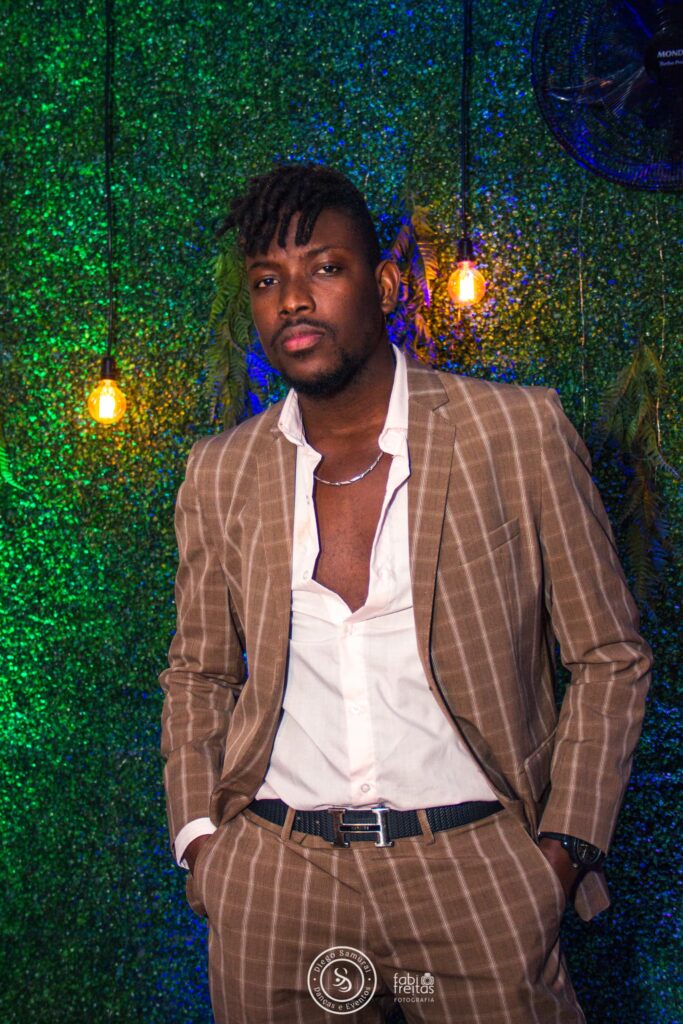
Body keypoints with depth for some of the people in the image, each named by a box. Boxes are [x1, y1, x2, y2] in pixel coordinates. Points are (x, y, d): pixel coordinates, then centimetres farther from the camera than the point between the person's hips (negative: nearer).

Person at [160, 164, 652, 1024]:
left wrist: (563, 850, -7)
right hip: (271, 879, 2)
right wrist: (200, 838, 3)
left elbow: (608, 658, 1)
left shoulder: (517, 431, -3)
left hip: (473, 865, -2)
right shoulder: (220, 472, 6)